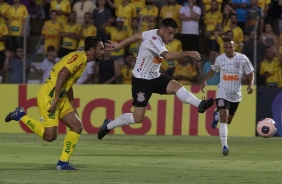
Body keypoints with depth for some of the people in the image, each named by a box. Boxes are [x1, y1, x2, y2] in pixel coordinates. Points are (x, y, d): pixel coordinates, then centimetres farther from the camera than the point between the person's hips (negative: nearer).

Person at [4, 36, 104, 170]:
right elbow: (62, 74, -25)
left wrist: (73, 108, 23)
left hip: (61, 97, 10)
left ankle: (63, 163, 7)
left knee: (78, 127, 3)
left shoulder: (83, 61, 17)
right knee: (50, 136, -13)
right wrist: (55, 99, -27)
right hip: (49, 95, -10)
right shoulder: (79, 57, -13)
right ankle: (20, 115, 4)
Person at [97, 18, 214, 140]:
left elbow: (136, 36, 16)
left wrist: (118, 46, 28)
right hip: (141, 80, -8)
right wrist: (188, 53, -50)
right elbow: (167, 56, -43)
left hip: (155, 77, 8)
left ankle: (200, 105, -41)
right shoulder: (154, 41, -27)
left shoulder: (154, 33, 2)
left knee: (176, 86, -21)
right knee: (138, 118, -5)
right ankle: (108, 125, 16)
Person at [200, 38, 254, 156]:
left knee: (228, 120, 15)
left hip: (236, 95, 2)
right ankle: (224, 146, -22)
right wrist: (205, 80, 2)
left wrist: (251, 84, -18)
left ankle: (216, 116, 52)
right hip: (222, 93, -2)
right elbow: (213, 70, 16)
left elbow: (250, 73, 0)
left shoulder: (243, 59, -7)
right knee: (224, 118, -20)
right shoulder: (220, 59, -2)